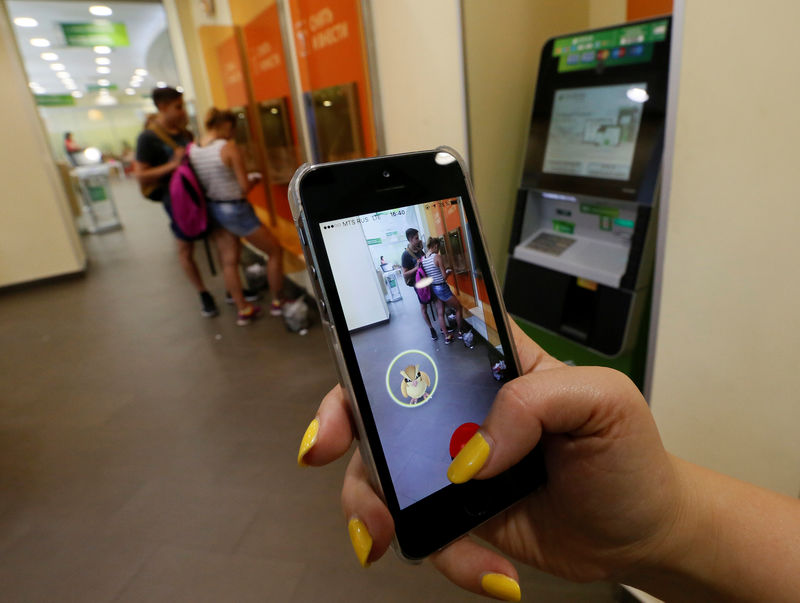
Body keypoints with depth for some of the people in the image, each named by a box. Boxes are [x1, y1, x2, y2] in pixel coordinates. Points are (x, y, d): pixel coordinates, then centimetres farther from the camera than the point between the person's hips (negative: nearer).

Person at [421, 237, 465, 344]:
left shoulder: (422, 259, 0)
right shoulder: (437, 257, -19)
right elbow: (444, 276, -17)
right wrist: (448, 271, 4)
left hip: (433, 288, 7)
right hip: (442, 287, -7)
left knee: (441, 313, 13)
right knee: (458, 307, 13)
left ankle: (446, 336, 18)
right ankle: (461, 332, 23)